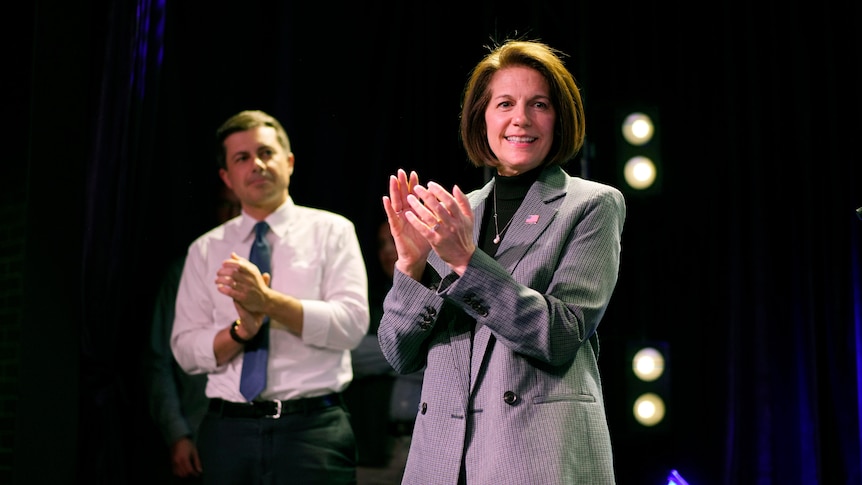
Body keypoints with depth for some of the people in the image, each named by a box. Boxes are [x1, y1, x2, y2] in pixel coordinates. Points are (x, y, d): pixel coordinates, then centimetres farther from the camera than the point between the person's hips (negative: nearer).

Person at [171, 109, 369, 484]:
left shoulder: (331, 231, 4)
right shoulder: (205, 250, 11)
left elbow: (351, 323, -9)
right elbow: (186, 349, 4)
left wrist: (268, 301, -19)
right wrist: (241, 329, -14)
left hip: (312, 429, -2)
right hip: (229, 430, 2)